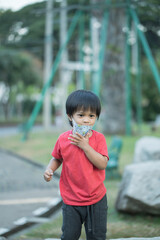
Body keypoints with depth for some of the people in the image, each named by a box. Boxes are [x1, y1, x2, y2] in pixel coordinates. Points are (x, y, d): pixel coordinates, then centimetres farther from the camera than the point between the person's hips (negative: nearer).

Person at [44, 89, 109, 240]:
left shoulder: (98, 138, -9)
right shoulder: (63, 139, -5)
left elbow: (102, 164, -20)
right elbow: (57, 158, 11)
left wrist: (85, 146, -24)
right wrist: (49, 170, -9)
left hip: (96, 200, 0)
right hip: (71, 200, 1)